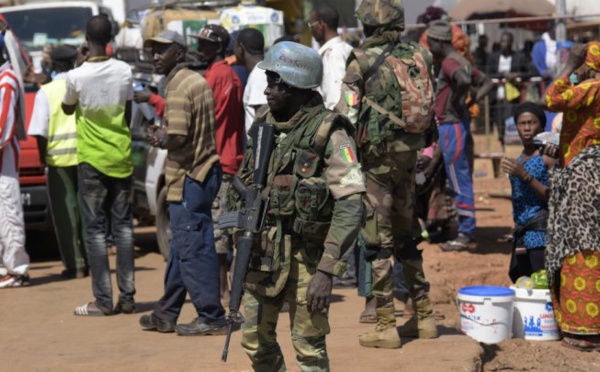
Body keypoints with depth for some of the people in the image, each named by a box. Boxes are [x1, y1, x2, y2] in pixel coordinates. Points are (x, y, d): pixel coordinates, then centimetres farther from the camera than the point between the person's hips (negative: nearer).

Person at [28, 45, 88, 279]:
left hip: (58, 157, -3)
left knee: (65, 211, 2)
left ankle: (75, 264, -1)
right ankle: (90, 260, 15)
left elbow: (40, 132, -8)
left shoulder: (46, 91, -3)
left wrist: (43, 156, 4)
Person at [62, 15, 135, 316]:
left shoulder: (76, 76, -13)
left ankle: (103, 300, -2)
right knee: (123, 226, 8)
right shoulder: (124, 71, -3)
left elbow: (67, 109, 7)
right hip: (121, 157, 3)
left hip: (91, 159, -3)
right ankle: (127, 297, 8)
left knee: (95, 229, 0)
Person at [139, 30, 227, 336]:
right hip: (202, 170, 10)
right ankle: (167, 313, 24)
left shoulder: (178, 87, -15)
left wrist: (158, 138, -5)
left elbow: (177, 137, -24)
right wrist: (162, 134, 10)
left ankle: (211, 317, 0)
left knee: (192, 249, -4)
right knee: (182, 247, 15)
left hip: (188, 176, -10)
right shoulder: (197, 81, 15)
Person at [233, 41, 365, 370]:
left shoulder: (328, 133, -15)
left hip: (305, 254, -6)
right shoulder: (262, 124, 5)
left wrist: (327, 272, -23)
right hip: (262, 253, 6)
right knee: (255, 339, 13)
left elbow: (350, 206, -19)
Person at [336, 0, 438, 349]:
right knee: (407, 235, 17)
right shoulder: (419, 58, 5)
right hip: (409, 154, 6)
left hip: (376, 156, -6)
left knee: (378, 240, -1)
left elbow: (346, 117, -13)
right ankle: (424, 317, 22)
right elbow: (432, 108, 10)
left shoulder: (361, 62, -11)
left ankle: (386, 326, 1)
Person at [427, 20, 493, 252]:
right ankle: (467, 230, 24)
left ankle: (465, 234, -3)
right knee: (459, 178, 17)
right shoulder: (461, 62, 15)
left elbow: (464, 81, -35)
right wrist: (470, 103, 10)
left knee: (459, 179, -6)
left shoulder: (449, 63, -15)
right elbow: (486, 83, 19)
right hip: (452, 126, 10)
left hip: (452, 126, -10)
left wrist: (454, 102, -18)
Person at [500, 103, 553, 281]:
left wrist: (524, 175, -19)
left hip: (541, 233, -8)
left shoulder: (548, 156, -7)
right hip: (521, 236, 8)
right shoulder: (519, 159, 16)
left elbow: (554, 198, -15)